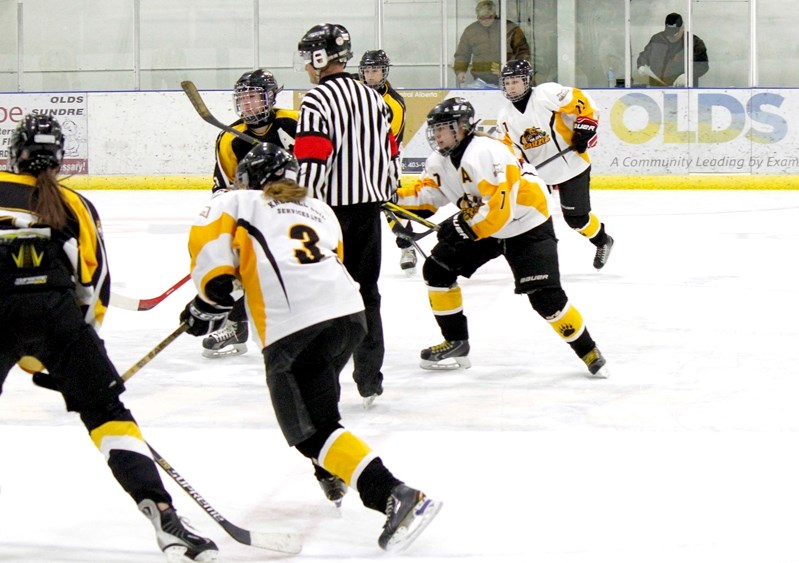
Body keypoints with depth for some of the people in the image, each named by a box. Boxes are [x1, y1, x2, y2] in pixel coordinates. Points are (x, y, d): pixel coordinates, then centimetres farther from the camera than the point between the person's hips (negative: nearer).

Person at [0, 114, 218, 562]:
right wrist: (65, 355, 28)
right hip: (57, 310, 0)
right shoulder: (75, 206, 23)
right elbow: (94, 289, 20)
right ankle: (160, 512, -11)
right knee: (107, 412, 3)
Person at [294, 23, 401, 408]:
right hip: (369, 204, 7)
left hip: (331, 207, -7)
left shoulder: (316, 102, -13)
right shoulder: (373, 98, 10)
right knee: (366, 293, 13)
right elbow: (391, 154, 14)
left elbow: (311, 165, -18)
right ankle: (369, 381, 14)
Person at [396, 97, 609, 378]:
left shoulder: (485, 153, -29)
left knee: (545, 296, -18)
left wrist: (462, 227, -32)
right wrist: (397, 196, -10)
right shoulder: (441, 160, -1)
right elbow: (429, 193, 6)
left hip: (527, 226, -9)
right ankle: (456, 343, 11)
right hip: (483, 226, 9)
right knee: (437, 269, 0)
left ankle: (588, 351, -1)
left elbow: (500, 208, -34)